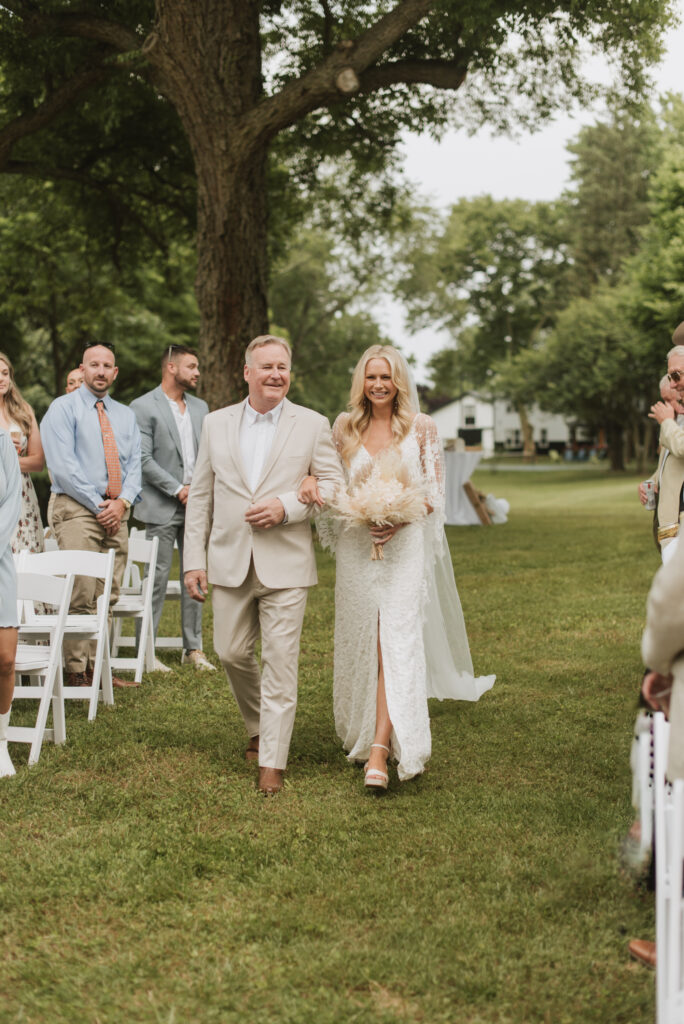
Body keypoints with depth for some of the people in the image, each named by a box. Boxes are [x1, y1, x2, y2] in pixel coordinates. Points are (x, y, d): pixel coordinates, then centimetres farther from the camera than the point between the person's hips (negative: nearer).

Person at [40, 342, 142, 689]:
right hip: (76, 508, -6)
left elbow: (135, 465, 12)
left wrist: (122, 501, -6)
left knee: (109, 597, 4)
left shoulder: (125, 415, 18)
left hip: (116, 512, 6)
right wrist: (99, 504, -12)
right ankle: (76, 670, -7)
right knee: (81, 595, -12)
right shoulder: (63, 408, 0)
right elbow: (63, 467, -9)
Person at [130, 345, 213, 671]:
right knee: (158, 577, -4)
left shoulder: (200, 408, 15)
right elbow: (144, 459, -11)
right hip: (163, 508, -6)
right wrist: (178, 490, -14)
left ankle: (193, 647, 15)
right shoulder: (143, 407, -5)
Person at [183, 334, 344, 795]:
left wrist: (287, 506, -15)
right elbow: (201, 495, 9)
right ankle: (259, 726, 35)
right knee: (232, 653, 9)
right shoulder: (216, 423, 8)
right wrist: (194, 559, 3)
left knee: (280, 661, -3)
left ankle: (273, 761, 5)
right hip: (230, 562, 3)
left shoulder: (313, 425, 2)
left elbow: (334, 484, 0)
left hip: (285, 565, -3)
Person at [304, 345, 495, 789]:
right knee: (361, 643, 9)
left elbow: (435, 492, 3)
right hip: (356, 548, 3)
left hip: (405, 547, -3)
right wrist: (310, 483, -10)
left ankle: (379, 752, -17)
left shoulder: (422, 428, 2)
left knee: (396, 644, -12)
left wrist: (402, 519, -14)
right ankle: (362, 733, 28)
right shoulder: (345, 427, 9)